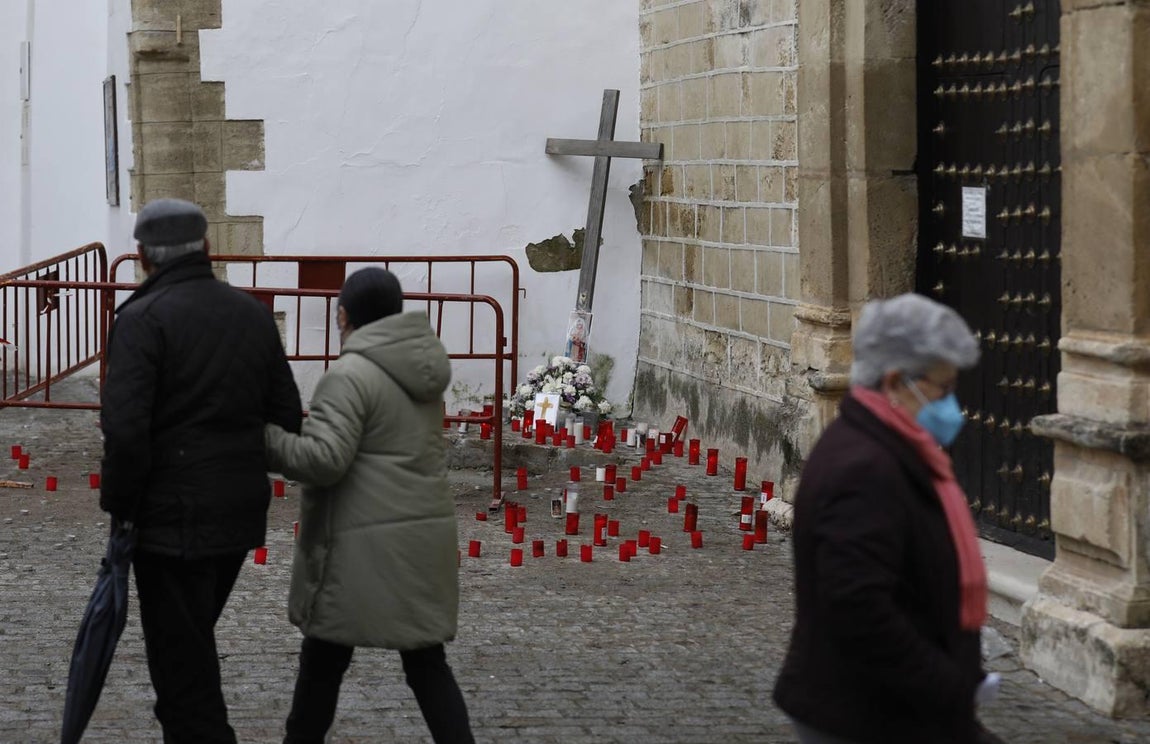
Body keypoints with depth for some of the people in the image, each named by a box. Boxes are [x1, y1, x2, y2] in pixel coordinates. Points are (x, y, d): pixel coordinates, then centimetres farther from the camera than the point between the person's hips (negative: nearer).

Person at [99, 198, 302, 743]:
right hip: (243, 512, 7)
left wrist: (119, 505, -10)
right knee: (193, 643, 24)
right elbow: (286, 418, 10)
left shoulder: (142, 318, -13)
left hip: (173, 515, -7)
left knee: (181, 663, 1)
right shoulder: (253, 313, 9)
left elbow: (125, 429, -21)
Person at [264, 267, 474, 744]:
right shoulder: (421, 365, 13)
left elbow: (323, 459, -21)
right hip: (424, 537, 7)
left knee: (323, 660, 8)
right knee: (426, 661, 8)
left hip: (365, 547, -7)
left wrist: (264, 437, -11)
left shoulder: (351, 375, -14)